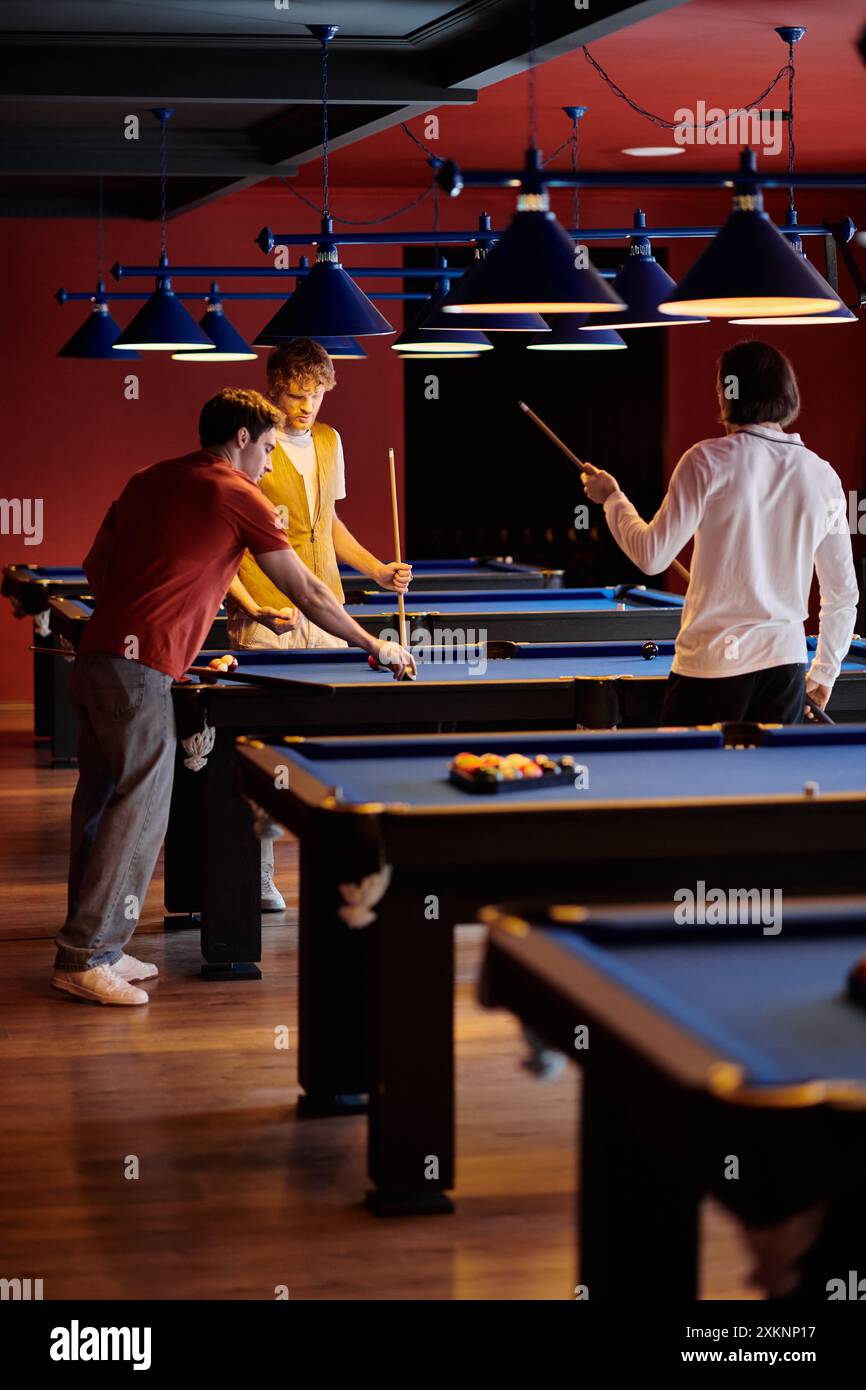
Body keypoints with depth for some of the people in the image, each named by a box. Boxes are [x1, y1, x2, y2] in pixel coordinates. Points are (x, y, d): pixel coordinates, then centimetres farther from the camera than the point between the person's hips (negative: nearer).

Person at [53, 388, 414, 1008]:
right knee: (141, 810, -5)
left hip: (94, 657, 8)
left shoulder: (149, 480, 19)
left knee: (100, 803, 12)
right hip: (139, 671, -8)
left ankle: (93, 948, 17)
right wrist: (373, 644, 12)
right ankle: (87, 956, -6)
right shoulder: (241, 497, -2)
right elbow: (307, 592, 3)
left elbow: (96, 564, 21)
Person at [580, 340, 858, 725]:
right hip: (786, 663, 4)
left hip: (711, 664, -4)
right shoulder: (823, 475, 6)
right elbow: (843, 592, 11)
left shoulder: (708, 460, -8)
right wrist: (824, 673, 22)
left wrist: (612, 498, 8)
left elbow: (652, 556, -9)